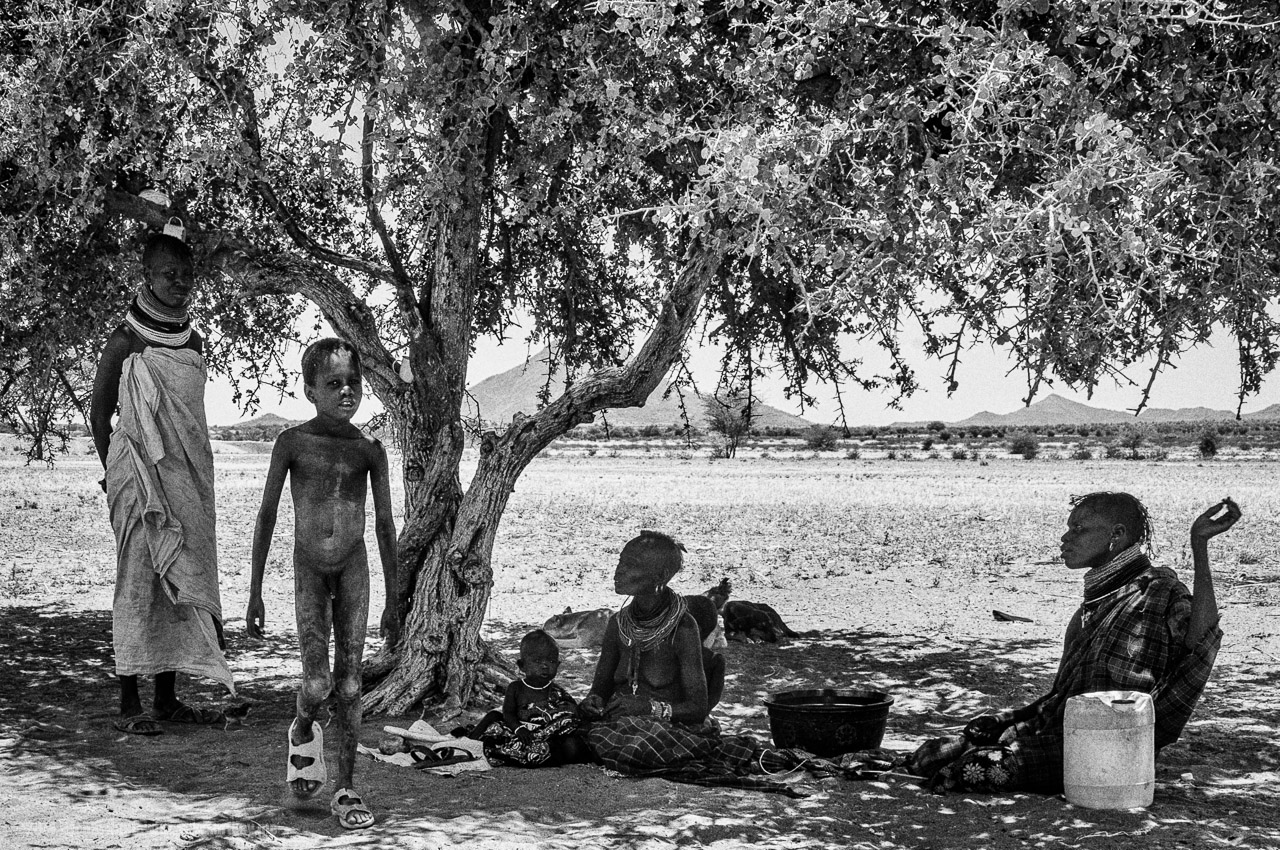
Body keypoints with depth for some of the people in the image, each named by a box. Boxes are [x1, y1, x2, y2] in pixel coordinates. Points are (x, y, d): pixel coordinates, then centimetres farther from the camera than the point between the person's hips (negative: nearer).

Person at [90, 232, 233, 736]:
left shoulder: (192, 341, 12)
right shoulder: (126, 341, -6)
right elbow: (99, 414, -1)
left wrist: (195, 476, 12)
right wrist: (117, 474, -1)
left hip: (188, 480, 7)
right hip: (141, 479, -6)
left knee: (182, 583, 7)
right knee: (138, 585, -6)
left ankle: (167, 699, 14)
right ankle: (130, 705, -2)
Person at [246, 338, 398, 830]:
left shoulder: (369, 452, -3)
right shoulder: (293, 442, -7)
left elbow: (385, 525, 4)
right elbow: (267, 516, -3)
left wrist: (393, 601, 5)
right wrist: (255, 593, -4)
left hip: (353, 569, 1)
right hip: (309, 570, -1)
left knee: (349, 684, 1)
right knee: (317, 684, -11)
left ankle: (346, 789, 10)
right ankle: (303, 731, 24)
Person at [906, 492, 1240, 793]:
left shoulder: (1156, 588, -6)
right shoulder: (1096, 601, 21)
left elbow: (1200, 639, -29)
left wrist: (1199, 546, -31)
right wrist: (1008, 720, 22)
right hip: (1063, 735, 9)